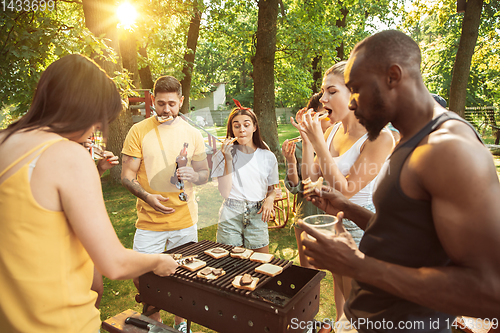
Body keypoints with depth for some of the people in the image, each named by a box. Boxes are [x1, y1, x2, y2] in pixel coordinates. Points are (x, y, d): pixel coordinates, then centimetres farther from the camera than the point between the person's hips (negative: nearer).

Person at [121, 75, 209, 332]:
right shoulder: (139, 131, -3)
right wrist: (148, 196, -22)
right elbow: (126, 176, -3)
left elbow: (204, 174, 8)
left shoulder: (192, 134, 3)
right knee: (142, 277, 2)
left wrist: (192, 175, -16)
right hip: (149, 221, -1)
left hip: (185, 220, 2)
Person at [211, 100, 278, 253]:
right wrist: (228, 159, -16)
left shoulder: (268, 157, 2)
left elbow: (272, 188, 13)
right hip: (230, 217, -1)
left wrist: (269, 199, -10)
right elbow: (225, 192, -11)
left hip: (257, 217, 2)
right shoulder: (222, 155, -2)